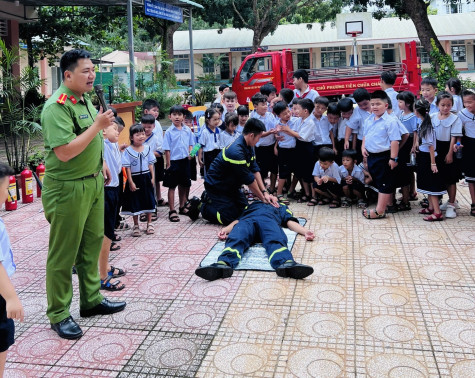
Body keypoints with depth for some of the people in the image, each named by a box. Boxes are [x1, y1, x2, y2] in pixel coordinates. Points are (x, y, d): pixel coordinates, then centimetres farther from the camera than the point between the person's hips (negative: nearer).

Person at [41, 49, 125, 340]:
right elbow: (65, 152, -27)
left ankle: (92, 300, 33)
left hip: (93, 183, 9)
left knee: (92, 244, 17)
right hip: (67, 189, -9)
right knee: (63, 254, 2)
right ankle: (59, 315, 16)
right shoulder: (57, 106, -19)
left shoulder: (85, 100, 10)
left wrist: (101, 164, 20)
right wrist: (98, 126, -25)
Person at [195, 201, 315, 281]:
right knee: (236, 239, -35)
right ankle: (224, 264, -64)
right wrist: (226, 229, 7)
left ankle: (286, 264, -68)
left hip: (269, 219, 0)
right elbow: (238, 220, 29)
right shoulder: (251, 205, 46)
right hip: (247, 219, 1)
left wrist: (305, 231, 4)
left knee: (276, 241, -37)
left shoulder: (281, 207, 46)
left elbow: (291, 222, 27)